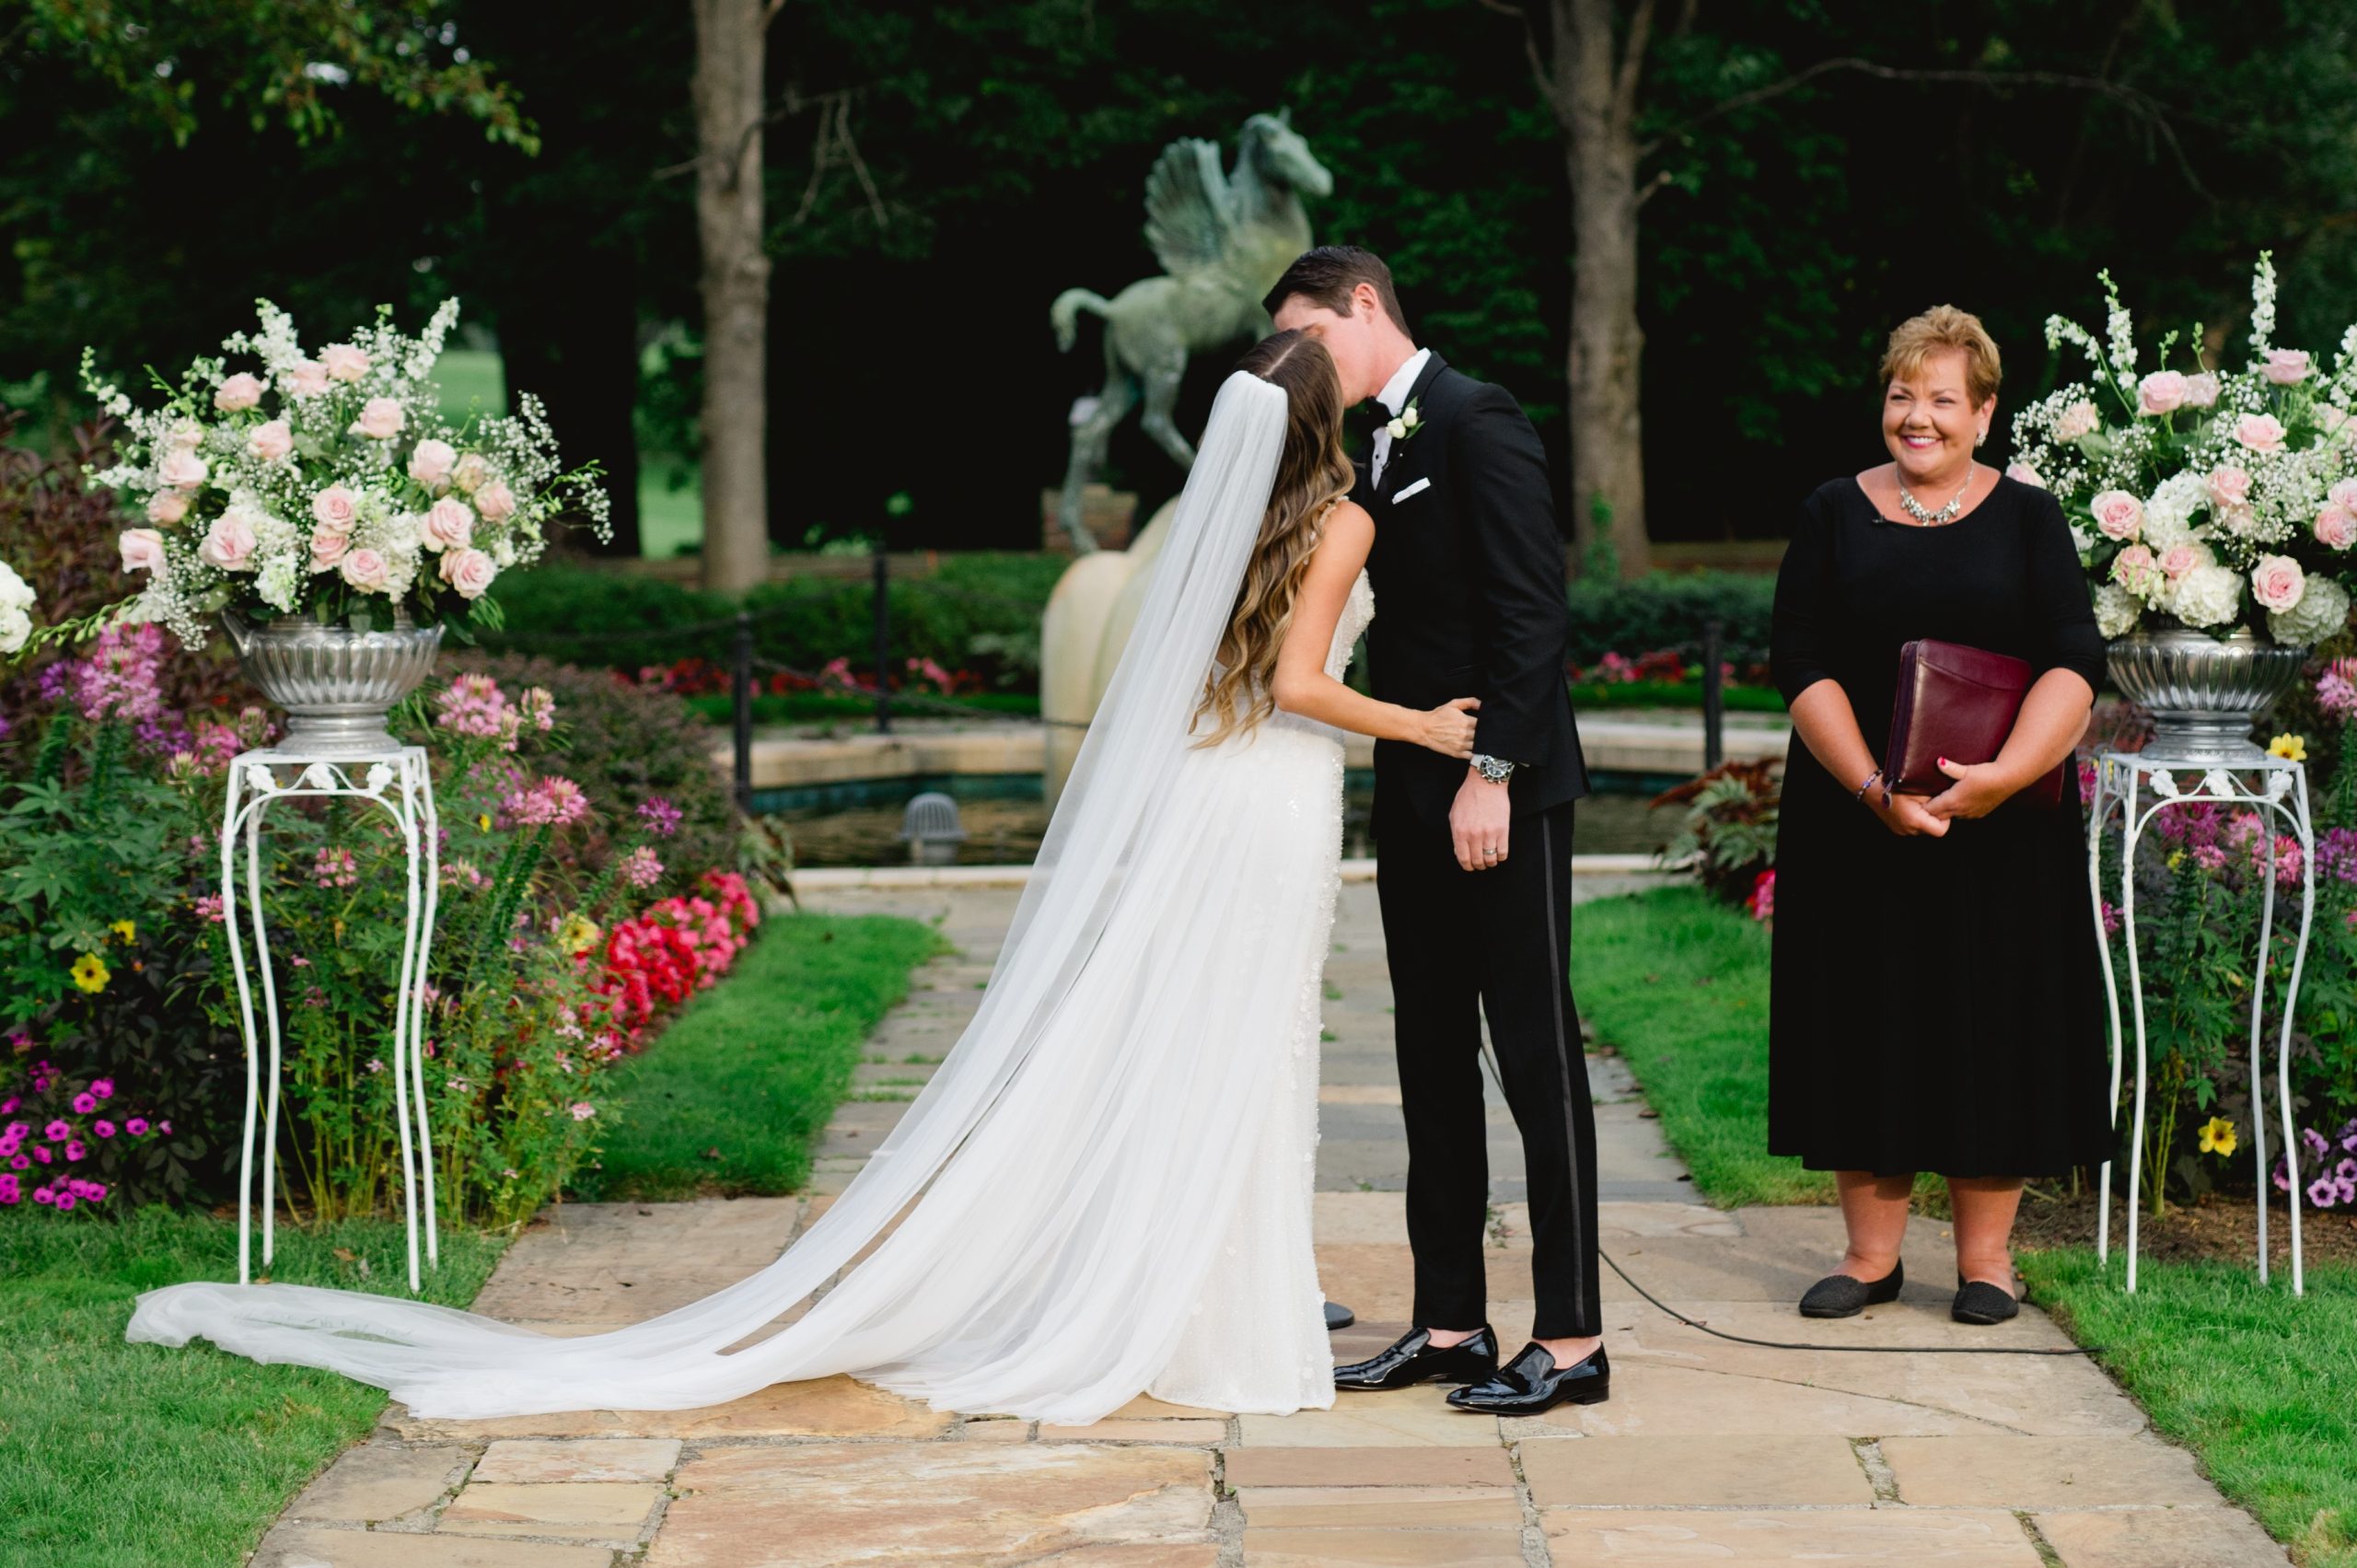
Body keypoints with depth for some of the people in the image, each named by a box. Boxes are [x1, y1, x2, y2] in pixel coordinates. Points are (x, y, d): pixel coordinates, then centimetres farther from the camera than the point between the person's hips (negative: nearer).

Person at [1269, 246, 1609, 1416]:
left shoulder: (1477, 422, -10)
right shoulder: (1369, 450, 16)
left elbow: (1532, 608, -17)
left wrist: (1491, 772, -21)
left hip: (1502, 792, -9)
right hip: (1415, 793, 9)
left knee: (1534, 1052, -5)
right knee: (1433, 1058, 10)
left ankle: (1572, 1339, -1)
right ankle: (1448, 1323, 17)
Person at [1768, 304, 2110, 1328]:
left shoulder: (2028, 519, 3)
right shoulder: (1834, 516, 6)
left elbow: (2074, 665, -7)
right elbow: (1801, 665, -3)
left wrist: (2006, 773, -23)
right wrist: (1873, 788, -16)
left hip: (2000, 823, -1)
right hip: (1856, 814, 1)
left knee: (1992, 1022, 1)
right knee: (1867, 1019, 3)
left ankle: (1984, 1255, 10)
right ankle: (1873, 1251, 12)